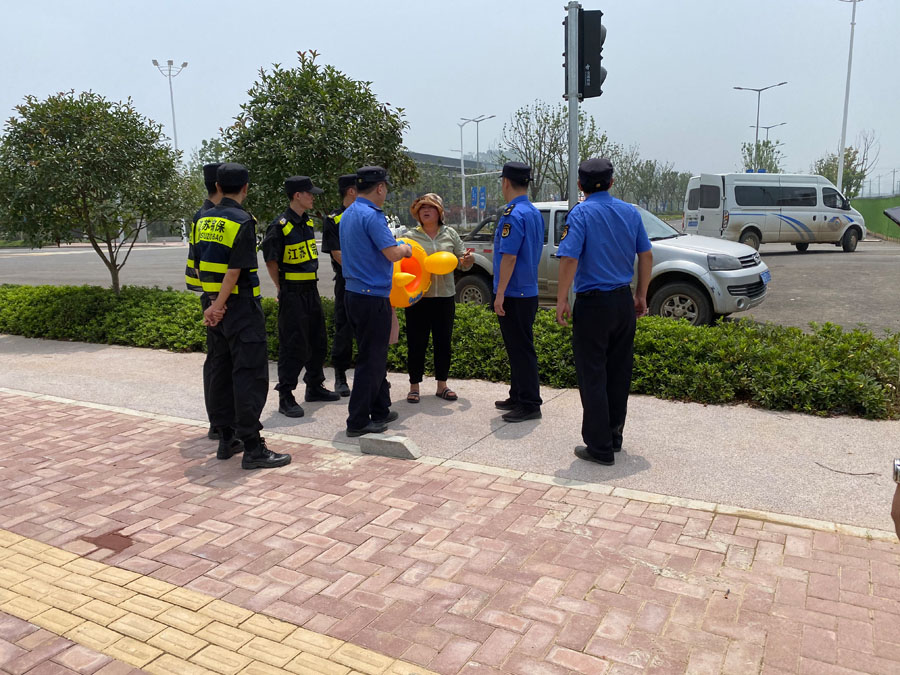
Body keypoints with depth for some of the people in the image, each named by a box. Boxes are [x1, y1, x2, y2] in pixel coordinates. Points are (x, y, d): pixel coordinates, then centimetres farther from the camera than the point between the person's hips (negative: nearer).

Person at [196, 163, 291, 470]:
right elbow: (235, 270, -18)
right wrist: (220, 305, -13)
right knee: (250, 376, -5)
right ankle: (252, 448, -3)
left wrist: (215, 303, 6)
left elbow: (200, 264, 9)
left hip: (215, 306, 8)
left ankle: (226, 439, 21)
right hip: (241, 307, -8)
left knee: (220, 372, 13)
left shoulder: (203, 221, 10)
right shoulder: (243, 221, -13)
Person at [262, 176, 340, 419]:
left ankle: (315, 387, 31)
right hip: (292, 294, -8)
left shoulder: (308, 222, 11)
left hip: (311, 290, 8)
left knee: (318, 341, 16)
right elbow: (271, 261, -10)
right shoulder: (280, 226, -14)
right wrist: (282, 290, -5)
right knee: (293, 345, -5)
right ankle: (285, 397, 5)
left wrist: (311, 284, 17)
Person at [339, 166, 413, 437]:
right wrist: (405, 248, 0)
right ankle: (358, 421, 4)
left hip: (353, 292, 10)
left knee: (374, 355, 18)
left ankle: (380, 410, 28)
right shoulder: (372, 215, -16)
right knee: (371, 359, -2)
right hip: (372, 295, -10)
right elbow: (392, 254, -21)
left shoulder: (348, 214, 14)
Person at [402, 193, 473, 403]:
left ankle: (442, 385, 22)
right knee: (417, 343, 2)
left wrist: (468, 260, -12)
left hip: (445, 297, 2)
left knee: (443, 341, 9)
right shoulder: (411, 236, 2)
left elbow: (463, 263, 11)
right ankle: (414, 386, 15)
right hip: (418, 297, -2)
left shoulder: (450, 234, 8)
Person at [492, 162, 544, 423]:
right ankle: (518, 397, 26)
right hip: (529, 291, 9)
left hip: (513, 294, -9)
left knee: (521, 349, -3)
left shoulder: (513, 215, -17)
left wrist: (500, 293, -19)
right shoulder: (535, 213, 13)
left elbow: (509, 257, -22)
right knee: (519, 348, 16)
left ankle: (529, 405, 4)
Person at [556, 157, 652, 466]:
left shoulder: (581, 213, -9)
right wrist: (641, 296, 18)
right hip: (624, 301, 6)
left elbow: (569, 259, -18)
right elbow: (646, 256, 11)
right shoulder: (630, 212, 8)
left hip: (593, 304, -6)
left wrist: (561, 300, -11)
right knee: (619, 373, 15)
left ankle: (600, 447, 6)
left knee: (593, 376, 1)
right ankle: (614, 437, 26)